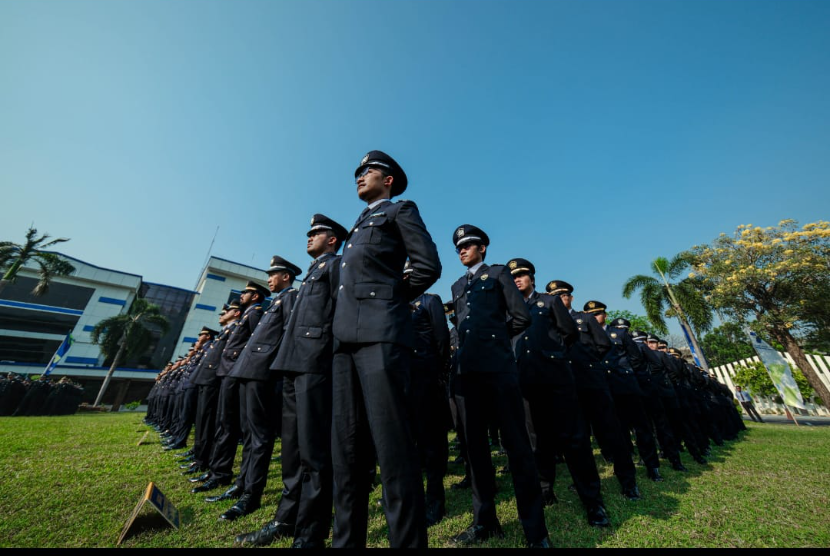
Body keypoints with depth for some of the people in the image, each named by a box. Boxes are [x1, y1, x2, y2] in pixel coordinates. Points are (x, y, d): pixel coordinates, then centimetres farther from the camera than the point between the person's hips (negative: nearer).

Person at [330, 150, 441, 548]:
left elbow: (428, 265, -1)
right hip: (346, 336, 8)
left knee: (392, 446, -5)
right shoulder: (360, 225, 32)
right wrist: (375, 302, 10)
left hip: (380, 333, -8)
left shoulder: (401, 210, 12)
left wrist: (394, 299, 4)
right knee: (346, 448, 10)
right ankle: (346, 540, 24)